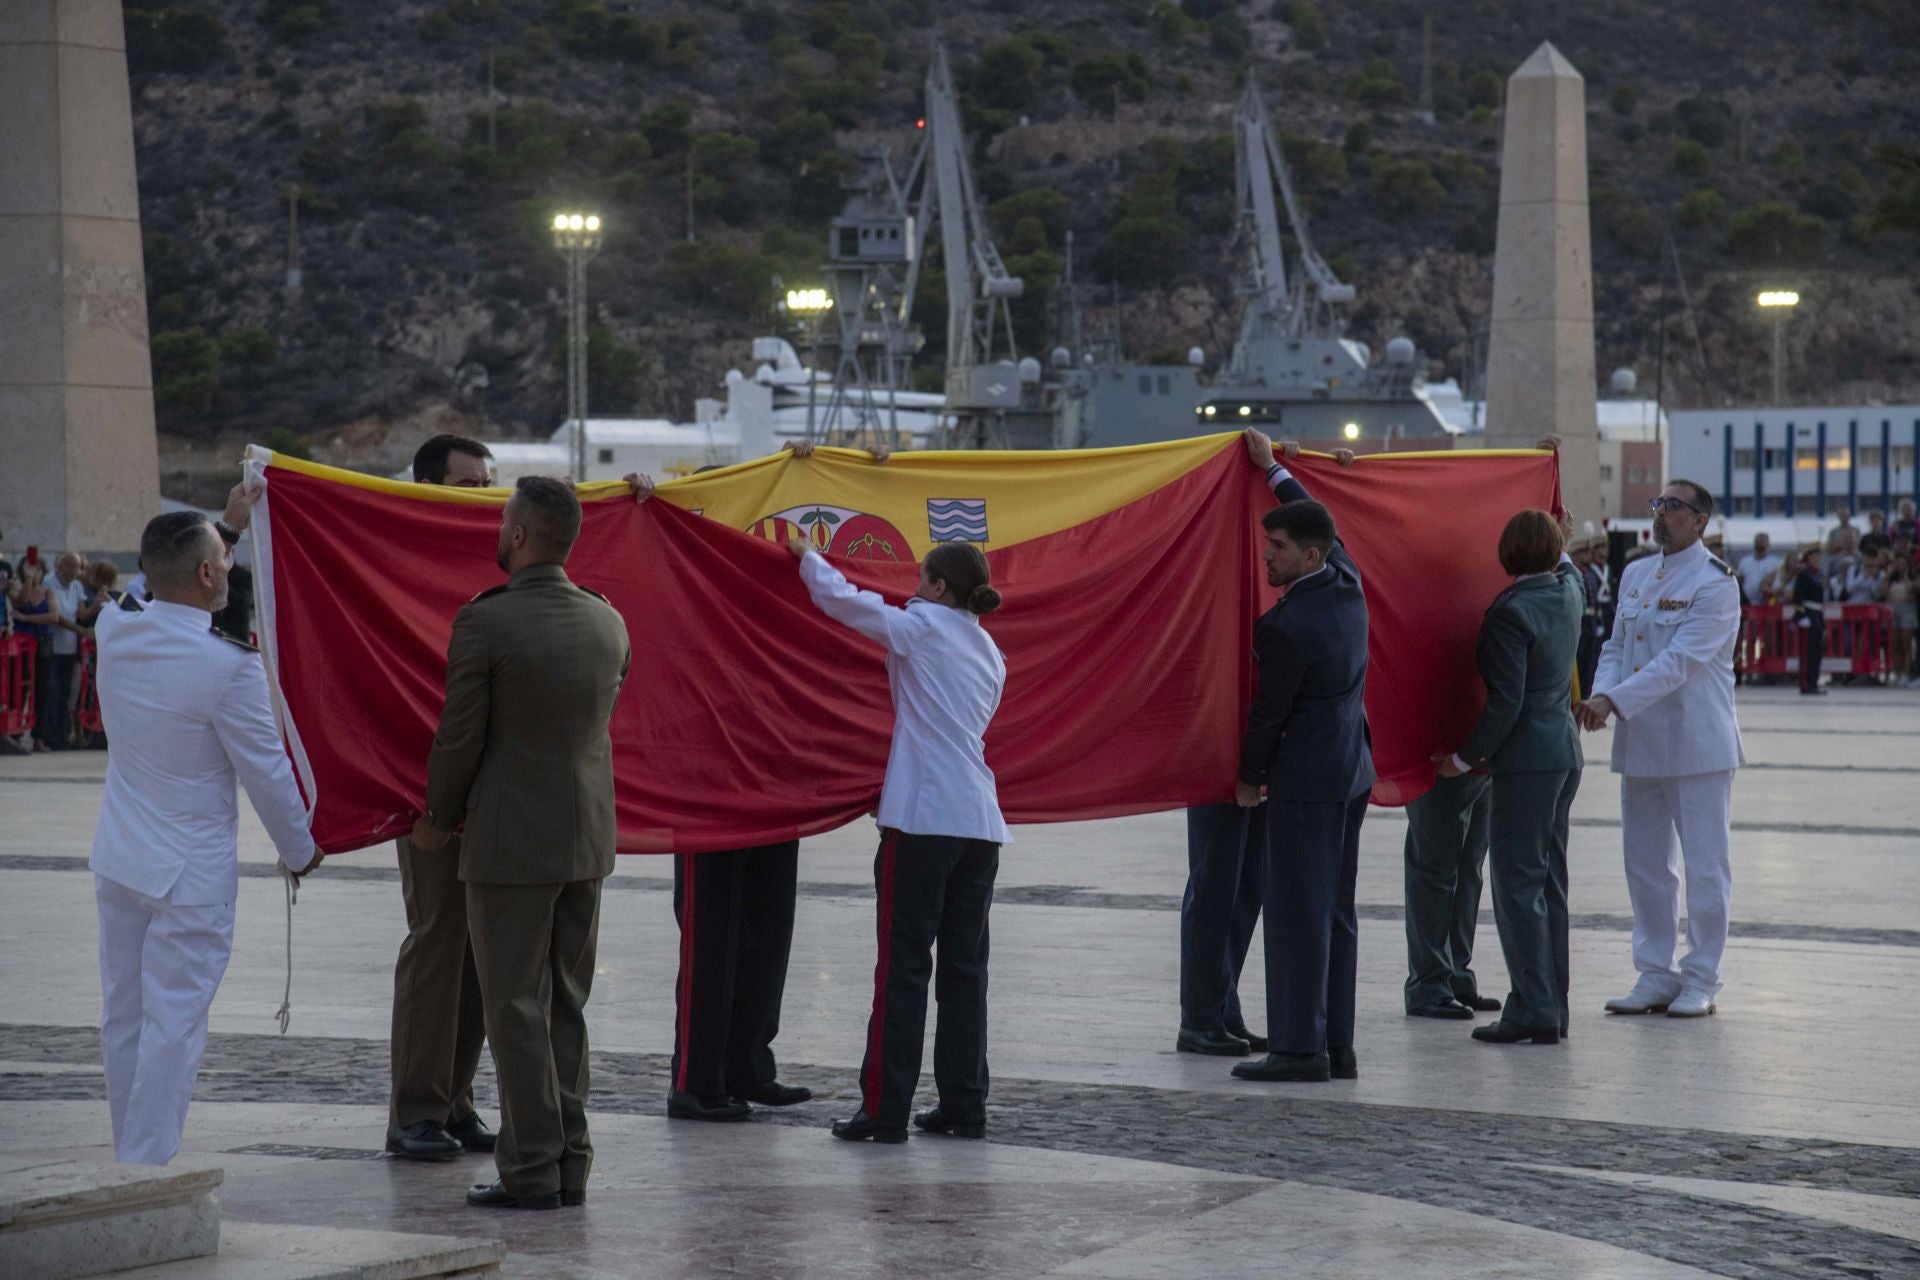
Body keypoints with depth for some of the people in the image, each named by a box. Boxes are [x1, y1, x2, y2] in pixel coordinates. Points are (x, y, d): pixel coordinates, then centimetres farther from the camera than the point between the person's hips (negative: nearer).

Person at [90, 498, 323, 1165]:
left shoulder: (114, 630, -4)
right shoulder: (230, 665, -22)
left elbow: (165, 596, 21)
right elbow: (265, 769, -12)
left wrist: (227, 523, 28)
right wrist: (299, 851, 4)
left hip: (117, 860, 7)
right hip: (190, 872, -7)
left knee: (123, 1016, 14)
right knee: (173, 1023, -2)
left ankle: (131, 1155, 23)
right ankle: (143, 1168, -2)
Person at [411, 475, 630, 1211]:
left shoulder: (485, 622, -15)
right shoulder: (608, 622, 4)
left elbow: (460, 736, -10)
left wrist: (438, 820, 7)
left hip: (509, 840, -6)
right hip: (587, 839, 6)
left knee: (516, 1009, 0)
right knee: (567, 1005, 13)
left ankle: (532, 1171, 0)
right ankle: (570, 1165, 16)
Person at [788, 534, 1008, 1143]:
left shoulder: (922, 629, -5)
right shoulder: (990, 652, 15)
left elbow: (839, 597, -1)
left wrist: (806, 555, 18)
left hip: (923, 818, -7)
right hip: (981, 822, 7)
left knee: (903, 966, -4)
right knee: (964, 966, 10)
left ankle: (885, 1109, -2)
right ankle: (964, 1105, 12)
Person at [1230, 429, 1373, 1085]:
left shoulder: (1286, 626, -20)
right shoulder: (1348, 584, 4)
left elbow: (1269, 709, -11)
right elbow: (1322, 523, 25)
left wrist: (1250, 777, 4)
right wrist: (1274, 467, 34)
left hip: (1305, 777, -9)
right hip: (1353, 769, 9)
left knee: (1296, 911, -6)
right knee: (1334, 911, 11)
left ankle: (1300, 1047, -6)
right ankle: (1338, 1045, 12)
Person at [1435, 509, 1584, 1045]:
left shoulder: (1511, 611, -18)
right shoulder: (1568, 592, 6)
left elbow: (1506, 701, -19)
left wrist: (1465, 757, -10)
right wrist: (1559, 542, 48)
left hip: (1527, 760, -9)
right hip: (1565, 754, 9)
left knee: (1518, 882, -6)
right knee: (1549, 883, 12)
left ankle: (1533, 1010, -8)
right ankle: (1552, 1006, 15)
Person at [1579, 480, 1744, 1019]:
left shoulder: (1715, 584, -11)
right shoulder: (1635, 574, 12)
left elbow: (1679, 661, -19)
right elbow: (1616, 645, 12)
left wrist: (1614, 701, -25)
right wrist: (1600, 695, -8)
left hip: (1696, 745, -7)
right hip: (1639, 742, 7)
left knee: (1705, 865, 0)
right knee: (1644, 864, 10)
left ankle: (1701, 980, 7)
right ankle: (1656, 974, 19)